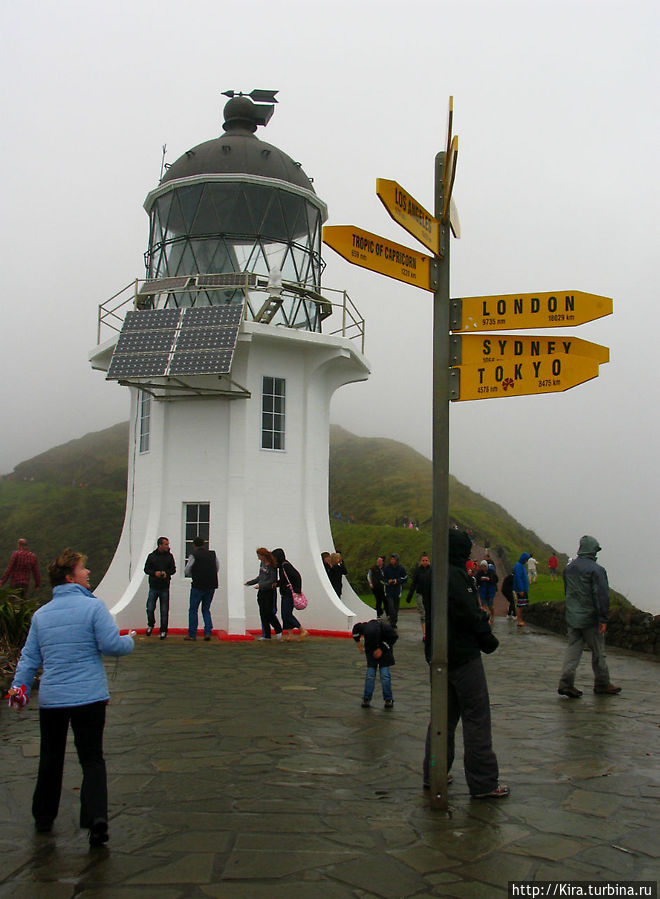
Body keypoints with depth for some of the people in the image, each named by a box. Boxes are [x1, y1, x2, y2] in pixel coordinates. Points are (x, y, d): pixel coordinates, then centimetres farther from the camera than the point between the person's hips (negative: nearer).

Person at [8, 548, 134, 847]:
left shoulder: (40, 614, 7)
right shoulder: (93, 607, -10)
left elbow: (29, 656, 7)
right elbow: (111, 645, -12)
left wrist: (19, 685, 12)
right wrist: (130, 640, 6)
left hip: (51, 699, 4)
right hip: (89, 697, -4)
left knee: (50, 759, 19)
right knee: (92, 758, 4)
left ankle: (43, 817, 30)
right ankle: (96, 816, -12)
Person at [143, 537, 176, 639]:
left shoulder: (169, 556, 4)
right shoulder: (151, 556, 1)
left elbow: (173, 569, 8)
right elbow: (146, 569, 4)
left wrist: (166, 573, -11)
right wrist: (154, 573, -14)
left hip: (165, 588, 1)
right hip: (153, 587, -1)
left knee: (164, 611, 2)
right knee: (150, 609, -1)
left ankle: (163, 631, 14)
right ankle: (150, 625, 27)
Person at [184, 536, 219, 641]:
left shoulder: (194, 555, -7)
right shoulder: (212, 554, 7)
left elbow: (186, 571, -2)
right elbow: (217, 568, 14)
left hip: (198, 585, -5)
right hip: (211, 586, 5)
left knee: (193, 610, 6)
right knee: (206, 609, 15)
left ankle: (192, 634, 6)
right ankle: (208, 632, 3)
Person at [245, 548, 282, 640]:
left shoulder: (272, 566, -13)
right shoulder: (262, 563, 10)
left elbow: (272, 580, -16)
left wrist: (260, 585, -18)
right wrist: (250, 583, 21)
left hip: (269, 592, -7)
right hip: (261, 592, 7)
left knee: (269, 612, -7)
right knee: (263, 613, 4)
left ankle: (278, 631, 13)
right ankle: (266, 635, 7)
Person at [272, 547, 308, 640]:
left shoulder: (285, 565, -16)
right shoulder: (281, 566, 13)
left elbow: (297, 576, -22)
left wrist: (297, 591, -21)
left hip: (290, 594, -10)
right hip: (285, 594, 10)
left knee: (287, 614, -9)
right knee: (284, 614, 8)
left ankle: (303, 631, -2)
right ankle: (290, 635, 12)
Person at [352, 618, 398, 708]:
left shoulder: (385, 627, -37)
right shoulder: (364, 626, -31)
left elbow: (394, 637, -18)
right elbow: (356, 627, -7)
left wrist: (381, 649, -19)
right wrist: (358, 642, -4)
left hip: (384, 650, -2)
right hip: (371, 650, 2)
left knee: (385, 674, -8)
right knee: (370, 674, -4)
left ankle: (388, 700, 0)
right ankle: (366, 699, 5)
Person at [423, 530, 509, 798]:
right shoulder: (456, 577, -17)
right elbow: (471, 617, -21)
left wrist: (480, 615, 5)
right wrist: (489, 641, -7)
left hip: (439, 655, 9)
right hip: (463, 655, -9)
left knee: (443, 715, 17)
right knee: (476, 717, -2)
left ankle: (433, 774, 24)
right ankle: (484, 783, 2)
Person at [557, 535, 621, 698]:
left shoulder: (569, 568, 9)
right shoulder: (596, 570, -14)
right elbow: (602, 596, -18)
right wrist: (603, 619, -15)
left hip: (572, 617, 6)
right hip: (590, 618, -6)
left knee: (573, 649, 6)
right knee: (598, 651, 8)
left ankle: (565, 683, -4)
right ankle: (602, 683, 19)